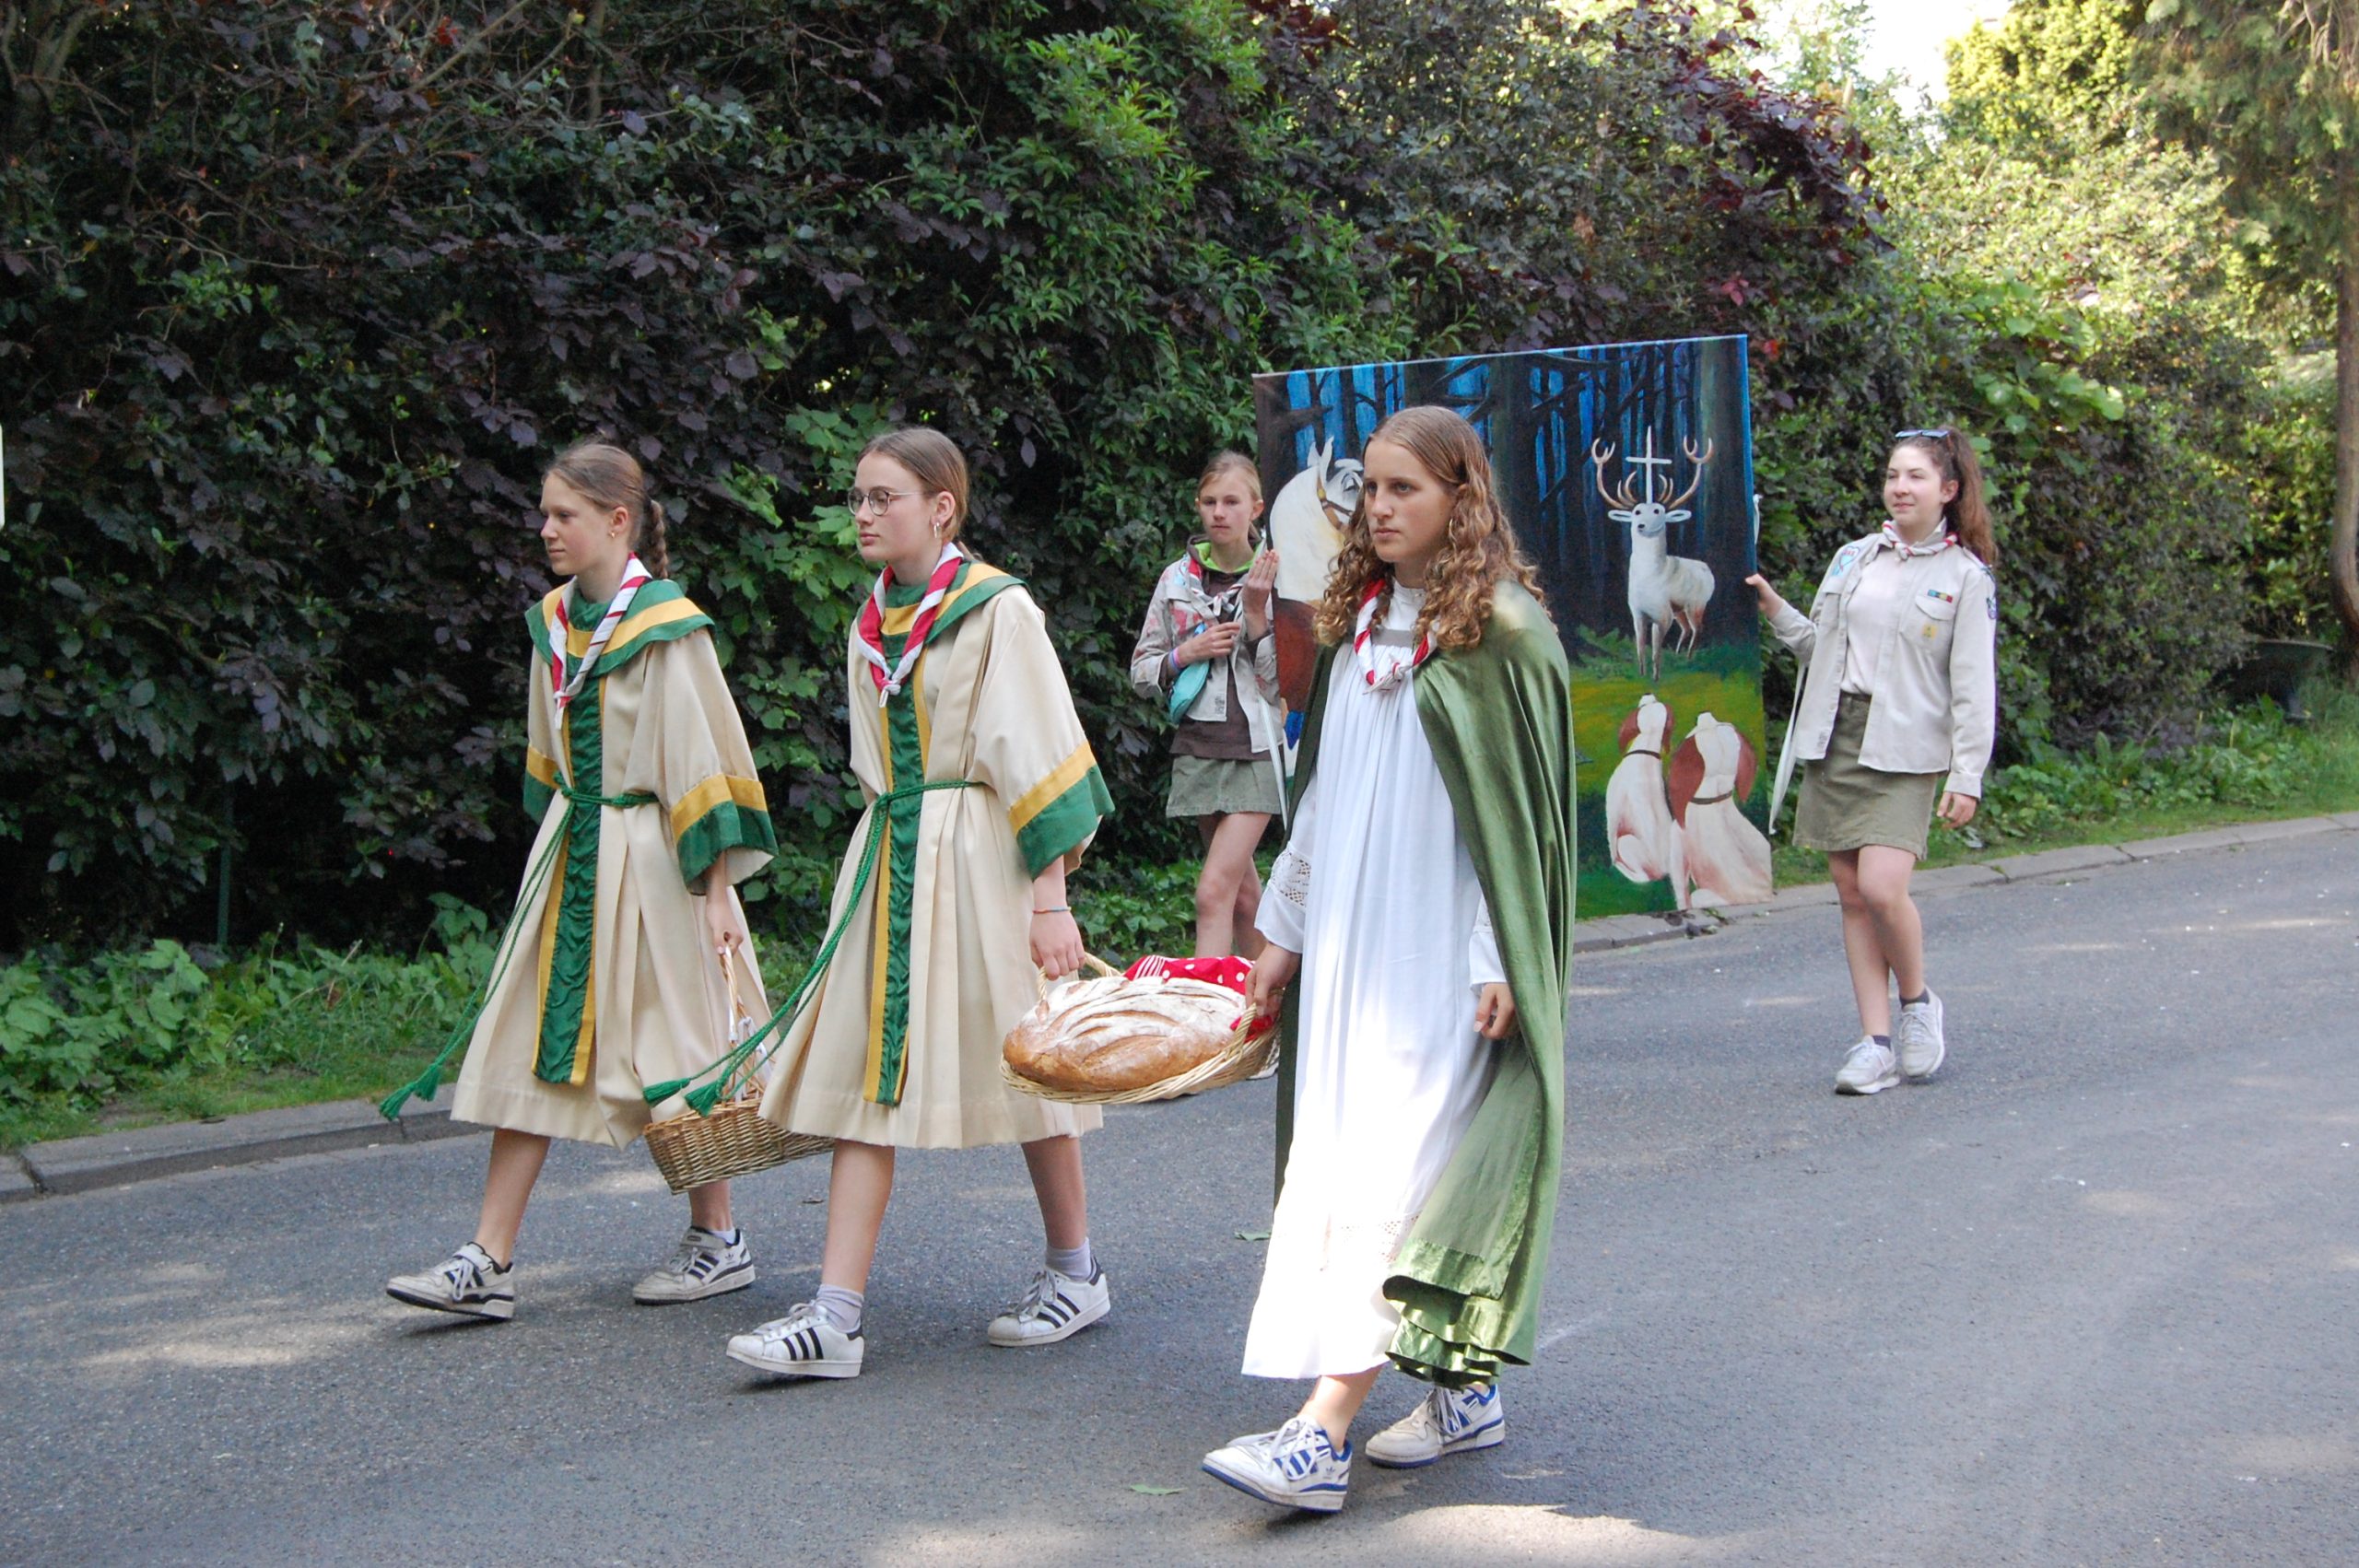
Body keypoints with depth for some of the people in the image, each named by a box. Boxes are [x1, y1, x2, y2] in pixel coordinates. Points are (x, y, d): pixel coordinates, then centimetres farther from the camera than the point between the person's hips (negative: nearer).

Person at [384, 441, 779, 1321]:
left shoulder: (667, 627, -12)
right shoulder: (555, 622, 8)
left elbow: (703, 760, -13)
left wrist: (716, 891, -14)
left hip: (646, 859, -7)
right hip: (570, 852, 7)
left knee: (670, 1054, 2)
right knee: (531, 1048, 1)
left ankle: (719, 1242, 18)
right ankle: (489, 1264, 1)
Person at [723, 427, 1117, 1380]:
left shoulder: (997, 610, -8)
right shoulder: (873, 622, 11)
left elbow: (1038, 754, -11)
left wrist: (1049, 893, -14)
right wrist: (889, 856, 16)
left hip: (979, 854, -6)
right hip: (888, 856, 6)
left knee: (1017, 1061, 3)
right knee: (868, 1071, -1)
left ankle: (1076, 1272, 23)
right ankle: (838, 1315, -4)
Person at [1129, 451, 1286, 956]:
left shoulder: (1275, 579, -3)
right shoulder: (1177, 579, 6)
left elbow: (1286, 680, -5)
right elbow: (1142, 671, 11)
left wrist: (1256, 612, -14)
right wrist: (1188, 654, -7)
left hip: (1257, 748, -4)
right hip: (1197, 745, 4)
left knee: (1215, 891, -15)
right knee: (1243, 891, 13)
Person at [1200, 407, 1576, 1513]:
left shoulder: (1500, 632, -8)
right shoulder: (1359, 623, 13)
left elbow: (1518, 809, -10)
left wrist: (1498, 962, -14)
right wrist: (1284, 927, 18)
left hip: (1445, 954, -8)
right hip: (1351, 944, 8)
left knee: (1394, 1171, -12)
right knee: (1353, 1159, 8)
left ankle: (1322, 1436, -18)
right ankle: (1466, 1389, 20)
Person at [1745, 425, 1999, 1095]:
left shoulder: (1965, 577, 0)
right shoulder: (1852, 559, 14)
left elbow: (1974, 686, -3)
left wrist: (1967, 776, -9)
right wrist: (1775, 609, 4)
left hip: (1906, 751, -5)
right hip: (1835, 738, 5)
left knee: (1882, 887, -19)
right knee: (1851, 894, 3)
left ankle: (1917, 1001, 7)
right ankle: (1876, 1041, 8)